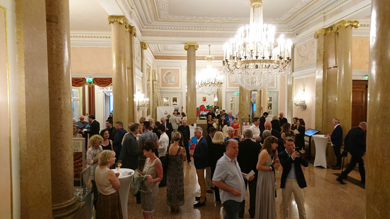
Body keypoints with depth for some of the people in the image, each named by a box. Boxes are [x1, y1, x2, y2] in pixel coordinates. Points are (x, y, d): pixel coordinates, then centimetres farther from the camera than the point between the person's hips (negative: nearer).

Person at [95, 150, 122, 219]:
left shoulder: (97, 168, -4)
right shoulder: (110, 172, -28)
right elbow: (117, 186, -20)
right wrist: (116, 177, -7)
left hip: (101, 196, 8)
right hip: (111, 198, -8)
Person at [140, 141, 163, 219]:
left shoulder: (157, 162, -19)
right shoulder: (147, 159, 4)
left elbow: (160, 177, -15)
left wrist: (152, 180, -33)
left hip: (151, 189, -7)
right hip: (144, 187, 7)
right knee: (145, 213, 17)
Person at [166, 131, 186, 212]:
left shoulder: (169, 147, -11)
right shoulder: (181, 149, -20)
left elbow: (167, 158, 2)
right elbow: (184, 159, -9)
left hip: (170, 170, 3)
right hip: (178, 170, -3)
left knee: (170, 187, 18)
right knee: (178, 187, 14)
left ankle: (171, 205, 29)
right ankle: (176, 206, 25)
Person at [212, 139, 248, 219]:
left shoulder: (234, 159, 6)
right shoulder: (222, 163, -23)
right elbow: (215, 181, -24)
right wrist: (232, 190, -26)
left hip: (238, 197, 9)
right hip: (230, 199, -9)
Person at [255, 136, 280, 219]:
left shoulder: (268, 153, 12)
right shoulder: (264, 152, -19)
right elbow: (258, 167, -26)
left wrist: (273, 163, 1)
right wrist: (272, 167, -19)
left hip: (269, 179, 10)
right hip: (264, 179, -10)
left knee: (269, 200, 20)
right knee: (265, 201, 5)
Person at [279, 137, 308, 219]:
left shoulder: (297, 153, 2)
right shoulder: (282, 154, -8)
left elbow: (306, 164, -7)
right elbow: (284, 165, -23)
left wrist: (298, 156, -20)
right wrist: (292, 157, -31)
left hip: (297, 181, 2)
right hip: (286, 181, -1)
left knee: (301, 203, 10)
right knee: (285, 203, 15)